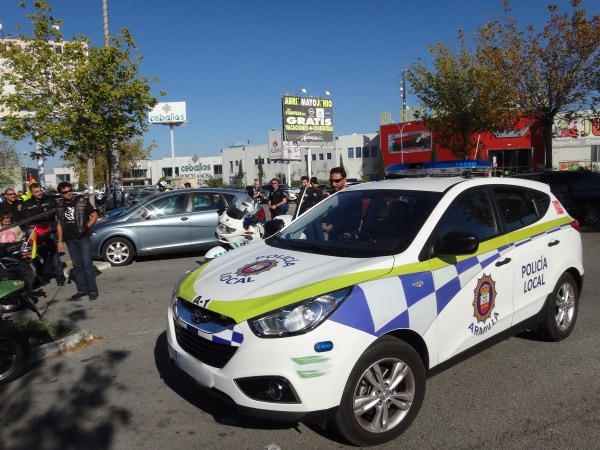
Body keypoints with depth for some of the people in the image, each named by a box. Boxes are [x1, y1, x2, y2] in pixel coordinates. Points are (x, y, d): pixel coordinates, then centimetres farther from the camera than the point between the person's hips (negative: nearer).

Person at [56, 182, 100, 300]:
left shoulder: (82, 201, -3)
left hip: (83, 238, -4)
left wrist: (87, 226, -17)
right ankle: (82, 289, 17)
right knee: (77, 265, 10)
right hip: (70, 240, 4)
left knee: (87, 265, -6)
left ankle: (93, 290, -2)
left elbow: (95, 215, -1)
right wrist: (60, 241, 10)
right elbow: (59, 224, 14)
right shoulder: (60, 206, 10)